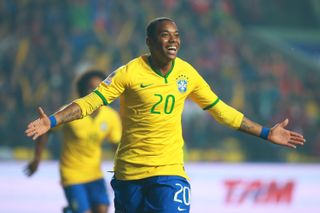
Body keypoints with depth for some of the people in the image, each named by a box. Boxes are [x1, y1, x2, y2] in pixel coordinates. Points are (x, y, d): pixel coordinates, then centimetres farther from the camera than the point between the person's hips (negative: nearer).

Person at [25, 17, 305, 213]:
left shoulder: (187, 73, 3)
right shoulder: (130, 73, -9)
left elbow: (220, 110, 14)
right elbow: (90, 102, -11)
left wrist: (266, 133, 15)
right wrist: (52, 121, -25)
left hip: (169, 171, 1)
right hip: (129, 172, -1)